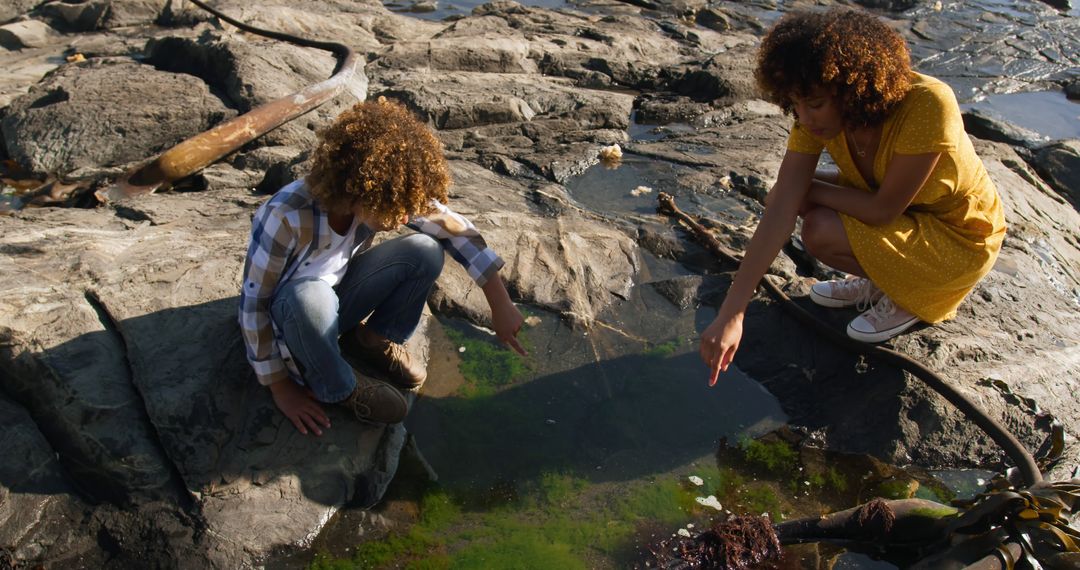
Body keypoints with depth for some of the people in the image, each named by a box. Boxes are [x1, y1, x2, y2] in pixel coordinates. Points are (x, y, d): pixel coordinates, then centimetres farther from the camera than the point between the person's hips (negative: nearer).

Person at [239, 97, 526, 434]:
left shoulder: (381, 199, -22)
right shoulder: (286, 217, -35)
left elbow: (455, 229, -12)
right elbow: (253, 303, -25)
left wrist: (500, 305, -13)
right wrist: (280, 387, -19)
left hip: (338, 300, 4)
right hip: (290, 316, -4)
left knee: (426, 251, -18)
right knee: (310, 295, -41)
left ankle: (372, 340, 5)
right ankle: (335, 387, -11)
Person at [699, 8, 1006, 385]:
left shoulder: (927, 105, -34)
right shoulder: (815, 115, -18)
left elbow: (883, 210, -27)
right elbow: (780, 211, -25)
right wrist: (730, 315, -30)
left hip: (960, 238, -6)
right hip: (903, 209, 7)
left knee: (822, 232, -28)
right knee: (786, 195, -9)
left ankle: (908, 298, 0)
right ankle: (878, 280, 8)